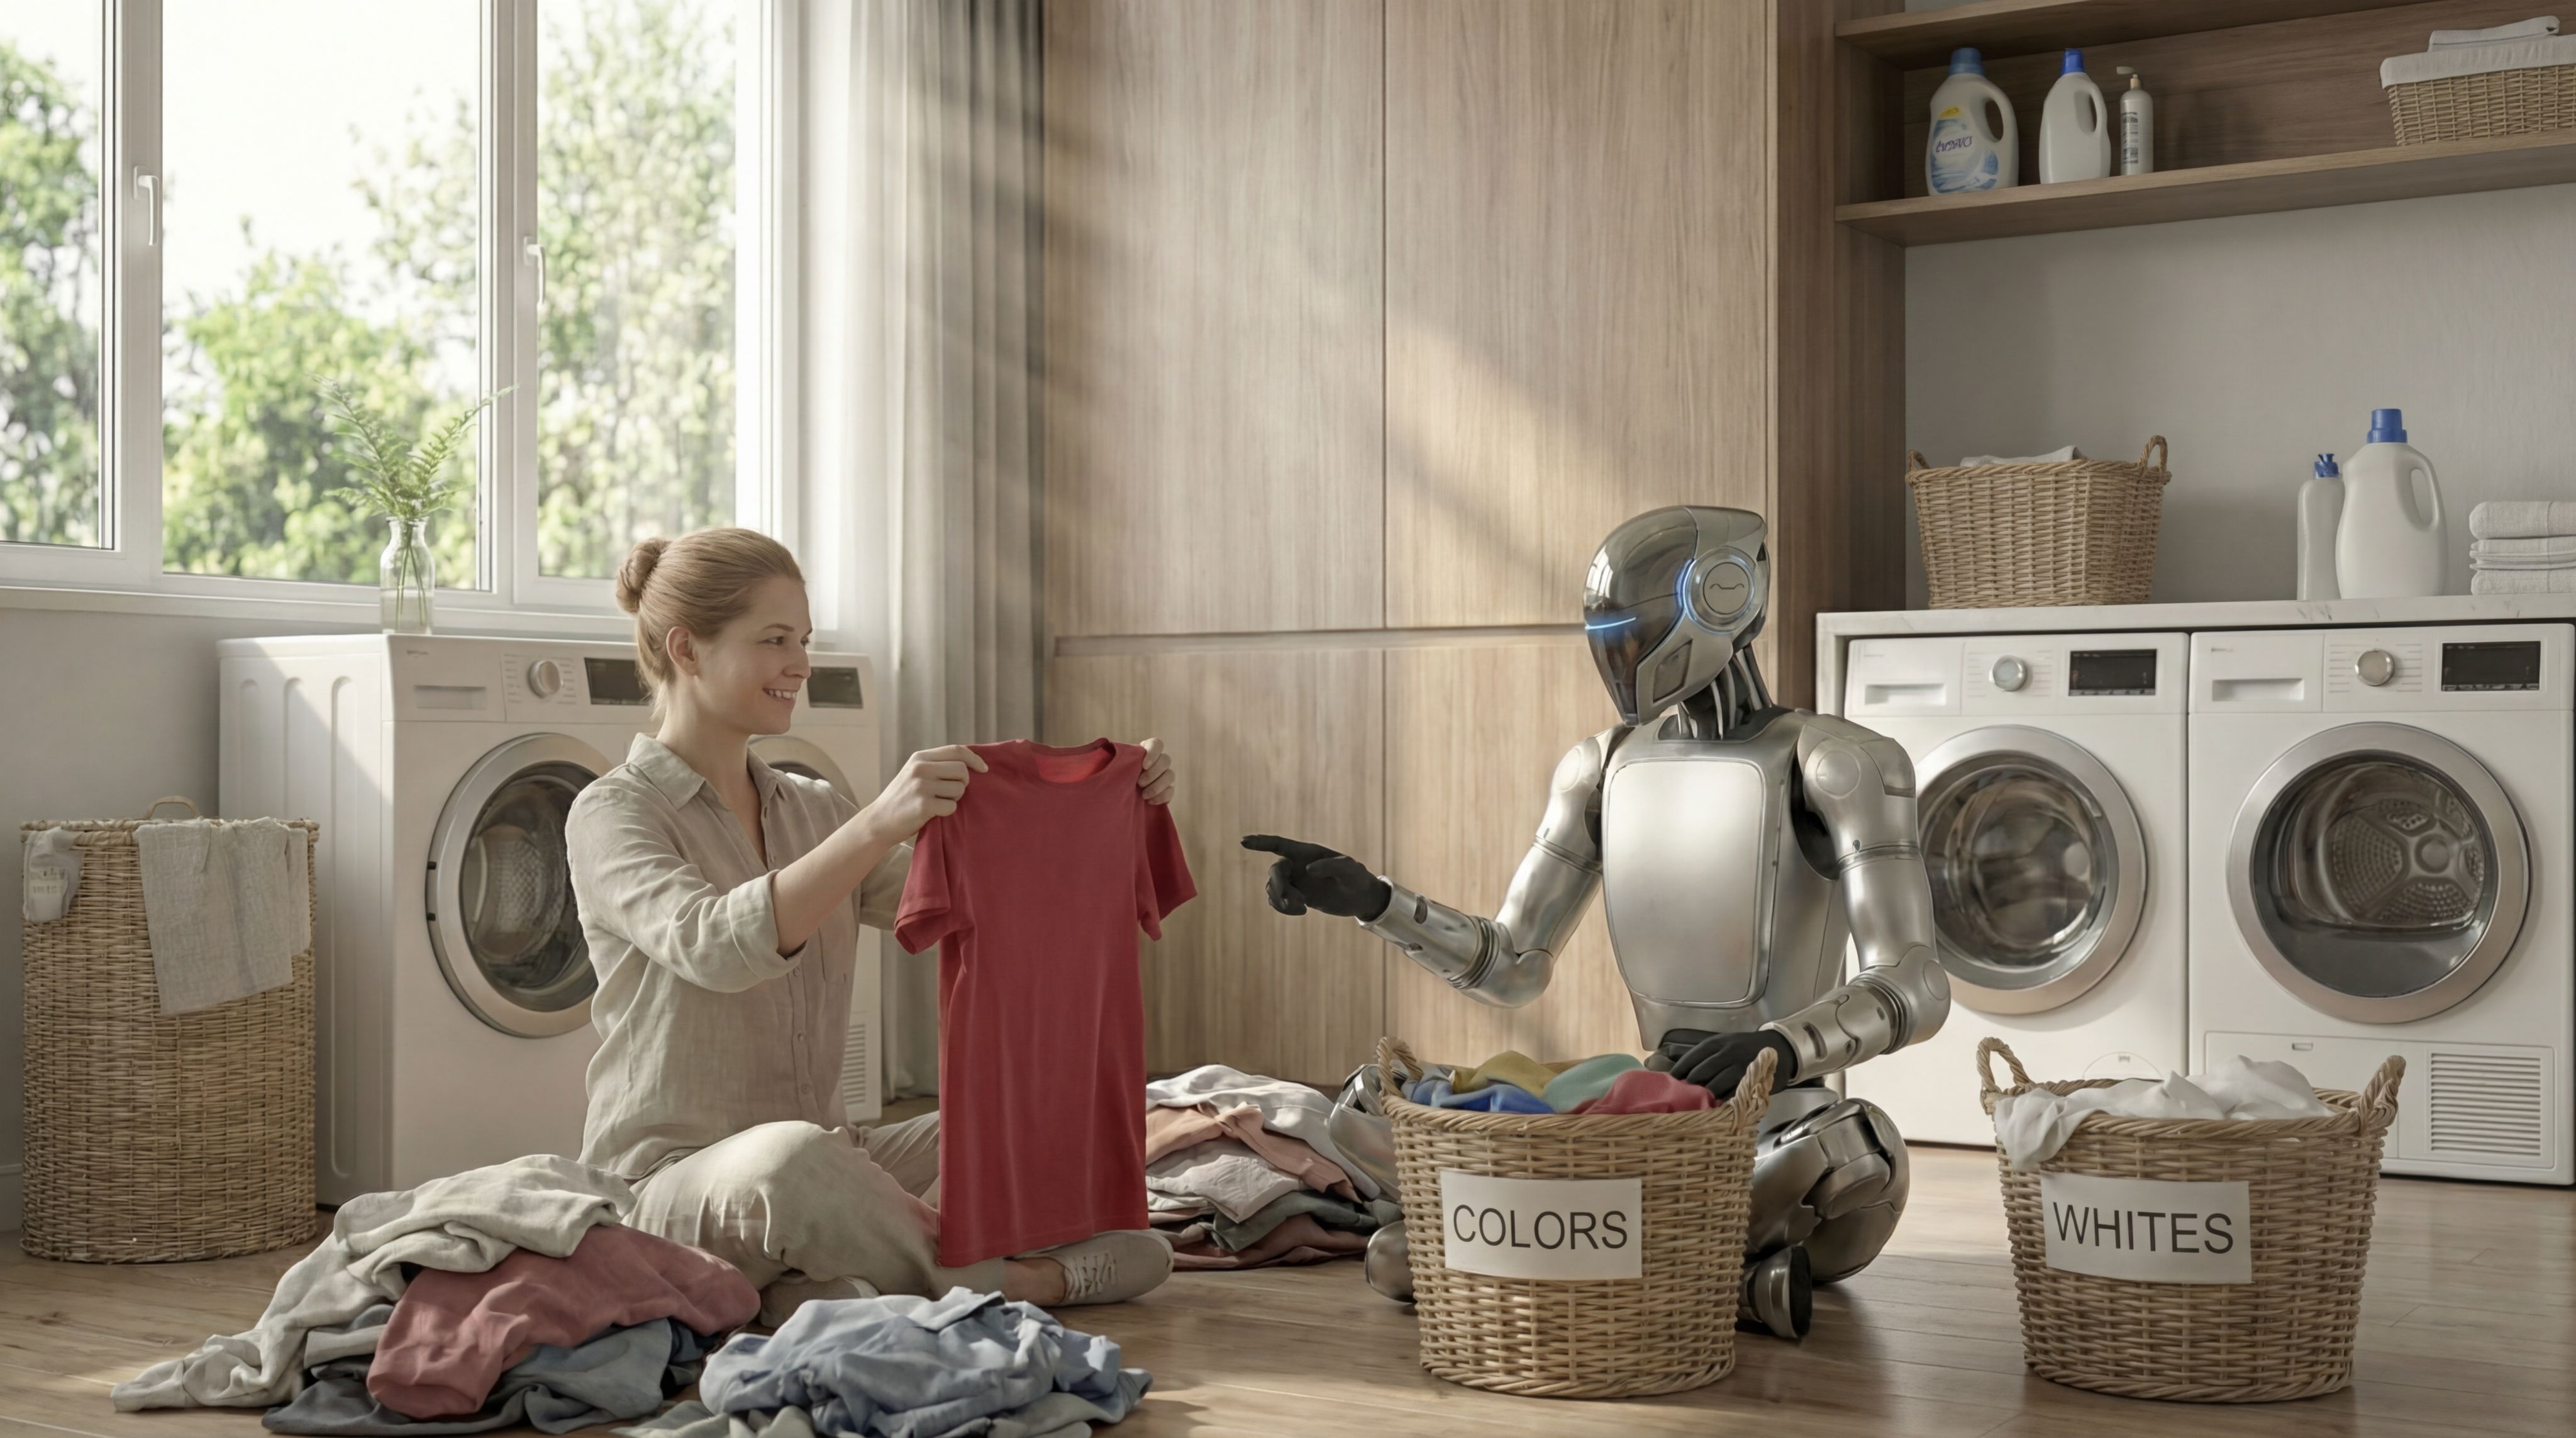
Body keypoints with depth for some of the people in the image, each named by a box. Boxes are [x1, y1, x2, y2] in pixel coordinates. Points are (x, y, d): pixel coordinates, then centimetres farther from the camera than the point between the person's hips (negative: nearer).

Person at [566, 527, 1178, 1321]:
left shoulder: (812, 809, 16)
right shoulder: (613, 814, -6)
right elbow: (712, 947, -26)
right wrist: (879, 824, -37)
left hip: (822, 1154, 7)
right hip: (670, 1181, -7)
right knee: (791, 1155, -40)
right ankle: (995, 1282, -18)